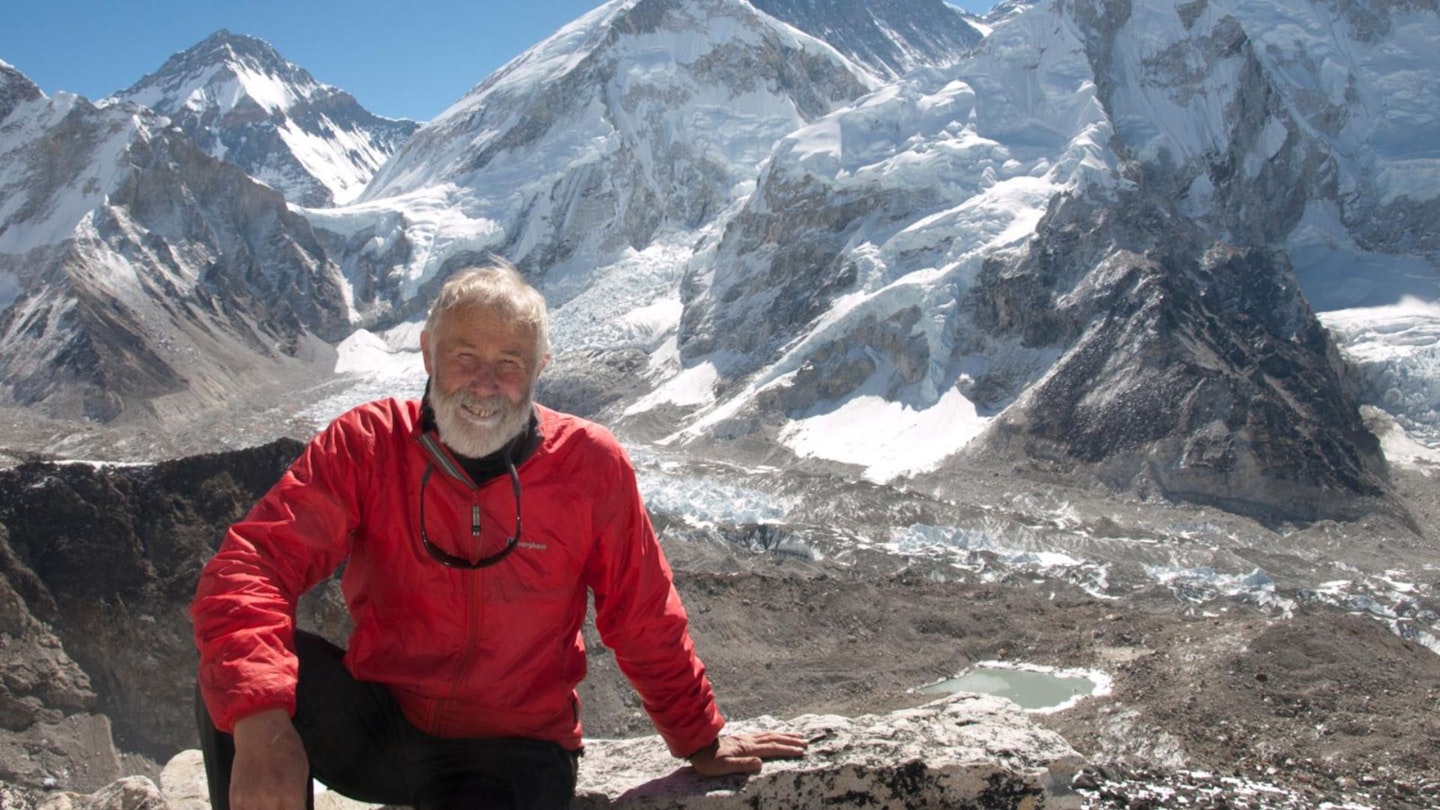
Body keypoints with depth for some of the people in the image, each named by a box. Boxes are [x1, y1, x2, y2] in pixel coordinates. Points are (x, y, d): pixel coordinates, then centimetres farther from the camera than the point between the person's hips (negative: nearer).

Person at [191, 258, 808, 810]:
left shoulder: (592, 467, -11)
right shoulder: (366, 444, -10)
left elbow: (644, 624, 1)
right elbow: (253, 561, -23)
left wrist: (701, 744, 11)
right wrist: (261, 726, -40)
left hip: (514, 751, -1)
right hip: (378, 722, 1)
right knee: (242, 663, -26)